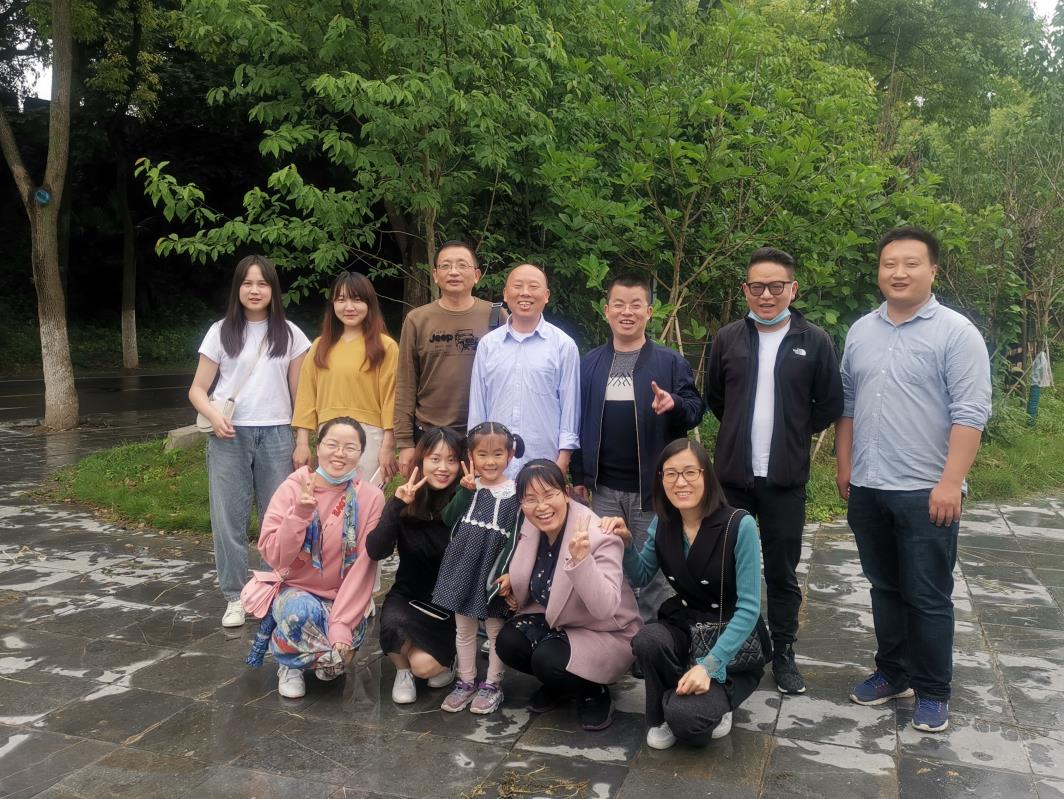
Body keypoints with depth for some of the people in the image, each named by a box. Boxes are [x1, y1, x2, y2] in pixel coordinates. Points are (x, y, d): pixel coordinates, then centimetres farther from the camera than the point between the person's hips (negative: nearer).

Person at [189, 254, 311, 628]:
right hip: (230, 436, 0)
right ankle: (235, 597, 14)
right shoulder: (221, 332, 5)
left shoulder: (289, 334, 5)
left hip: (276, 435, 0)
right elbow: (197, 390, 6)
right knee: (228, 519, 3)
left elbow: (300, 392, 8)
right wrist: (213, 414, -15)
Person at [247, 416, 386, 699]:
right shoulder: (293, 487, -10)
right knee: (300, 611, -34)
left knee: (346, 641, -26)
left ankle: (325, 659, 13)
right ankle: (289, 664, 1)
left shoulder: (371, 497, -10)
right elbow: (273, 556, -17)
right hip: (294, 589, -1)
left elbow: (362, 568, -12)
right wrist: (300, 513, -30)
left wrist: (341, 624, -21)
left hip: (340, 597, 1)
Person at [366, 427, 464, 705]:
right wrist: (396, 505, -33)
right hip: (409, 595, 2)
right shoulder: (405, 501, -9)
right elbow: (375, 551, -20)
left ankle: (446, 660, 17)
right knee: (393, 624, -30)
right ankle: (402, 670, 4)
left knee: (424, 665, -21)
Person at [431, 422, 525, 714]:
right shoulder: (467, 486, 2)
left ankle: (492, 685, 26)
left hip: (493, 571, -4)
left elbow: (517, 539, -10)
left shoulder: (515, 494, -9)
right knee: (464, 628, 16)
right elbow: (449, 520, -8)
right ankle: (466, 682, 31)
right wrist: (466, 491, -19)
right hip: (462, 568, 4)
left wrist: (508, 573, -17)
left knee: (495, 629, 12)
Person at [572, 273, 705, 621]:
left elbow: (697, 409, -3)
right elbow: (579, 421, 9)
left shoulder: (671, 362, -2)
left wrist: (675, 404, -26)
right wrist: (579, 475, 6)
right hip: (604, 488, 3)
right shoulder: (590, 364, 7)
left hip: (652, 486, -3)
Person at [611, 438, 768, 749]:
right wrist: (626, 542, -9)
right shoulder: (664, 523, -4)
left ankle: (714, 705, 8)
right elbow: (640, 577, 11)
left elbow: (749, 608, -21)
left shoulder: (739, 525, -21)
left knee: (684, 716, -28)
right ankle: (663, 717, -1)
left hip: (734, 642, -5)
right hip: (685, 626, 5)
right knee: (646, 640, -30)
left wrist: (709, 665, -28)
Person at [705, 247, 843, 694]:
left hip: (785, 478, -2)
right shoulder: (727, 339, 3)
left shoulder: (814, 342, -3)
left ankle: (783, 654, 24)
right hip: (732, 474, 2)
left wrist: (795, 433, 4)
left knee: (782, 572, 9)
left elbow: (830, 404, 5)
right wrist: (743, 431, 11)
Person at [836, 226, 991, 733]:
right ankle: (893, 673, 31)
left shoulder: (956, 332, -8)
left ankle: (932, 691, 18)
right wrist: (844, 465, 10)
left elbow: (970, 414, -13)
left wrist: (951, 483, -18)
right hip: (868, 489, 5)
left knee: (928, 598, 4)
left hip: (926, 491, -5)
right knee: (885, 589, 16)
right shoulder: (861, 332, 9)